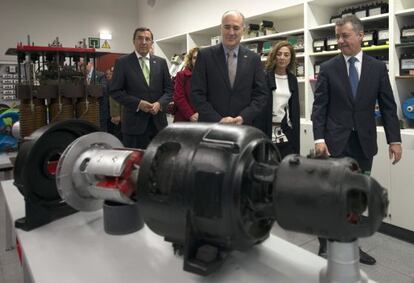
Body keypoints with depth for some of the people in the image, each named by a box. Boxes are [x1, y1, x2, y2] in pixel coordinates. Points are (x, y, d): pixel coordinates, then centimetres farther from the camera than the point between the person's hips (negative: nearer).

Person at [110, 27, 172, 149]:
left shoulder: (161, 62, 10)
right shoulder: (122, 62, 1)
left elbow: (169, 89, 11)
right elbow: (115, 91, -2)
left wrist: (160, 103, -8)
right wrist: (138, 103, -13)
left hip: (158, 121, 3)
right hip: (134, 122, -3)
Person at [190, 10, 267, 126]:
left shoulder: (253, 59, 4)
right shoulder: (205, 55, -1)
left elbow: (261, 94, 3)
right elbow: (196, 93, -6)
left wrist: (242, 118, -12)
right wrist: (218, 120, -15)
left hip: (243, 127, 2)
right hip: (210, 126, -1)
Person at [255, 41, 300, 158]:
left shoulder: (292, 79, 11)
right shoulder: (264, 77, -4)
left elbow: (295, 108, 13)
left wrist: (296, 136, 9)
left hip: (286, 132, 4)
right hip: (267, 130, -4)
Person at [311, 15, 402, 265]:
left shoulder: (378, 67, 6)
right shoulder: (328, 68, 1)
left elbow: (388, 106, 5)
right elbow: (319, 106, -2)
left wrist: (395, 139, -2)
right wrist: (319, 138, -12)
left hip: (364, 142, 2)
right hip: (336, 142, -2)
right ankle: (326, 245, 18)